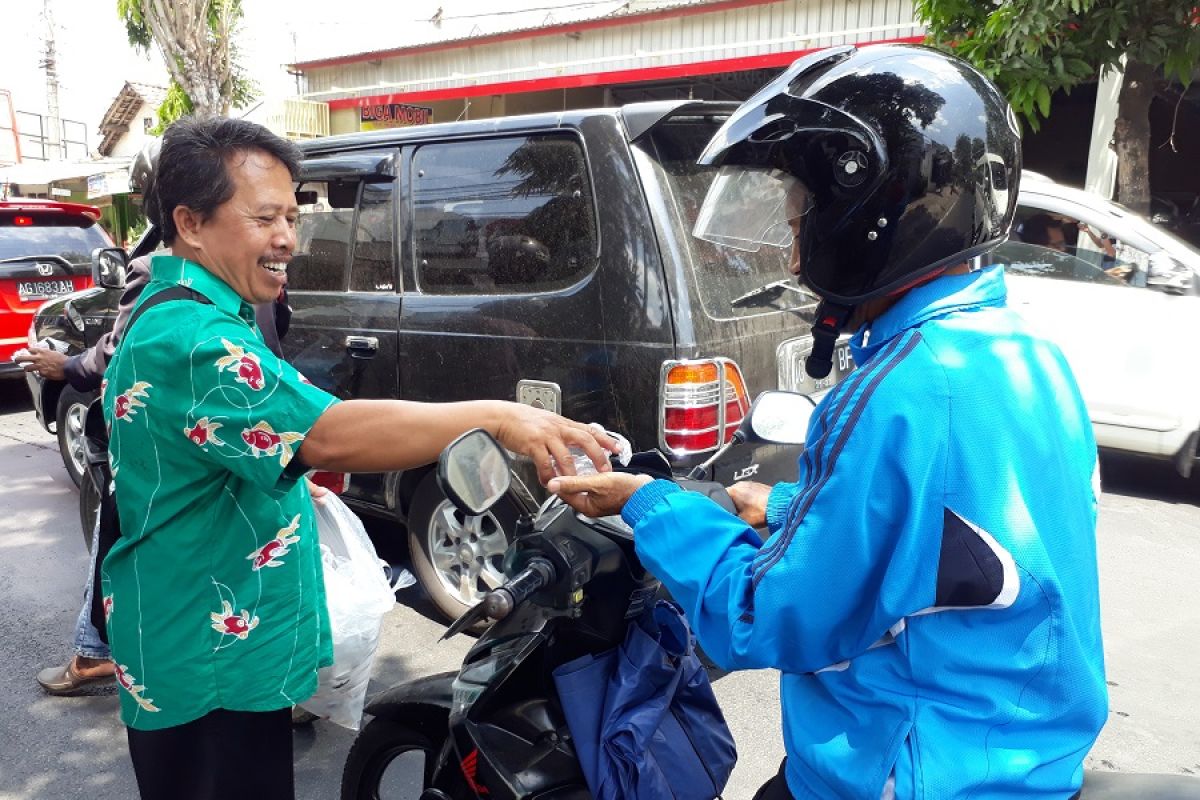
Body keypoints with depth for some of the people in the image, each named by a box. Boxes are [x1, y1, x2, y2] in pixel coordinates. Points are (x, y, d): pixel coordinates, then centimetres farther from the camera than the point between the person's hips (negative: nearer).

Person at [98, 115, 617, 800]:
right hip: (207, 673, -10)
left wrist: (292, 481, 17)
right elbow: (330, 435, -38)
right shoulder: (188, 337, -26)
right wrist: (495, 417, -39)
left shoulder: (180, 314, 10)